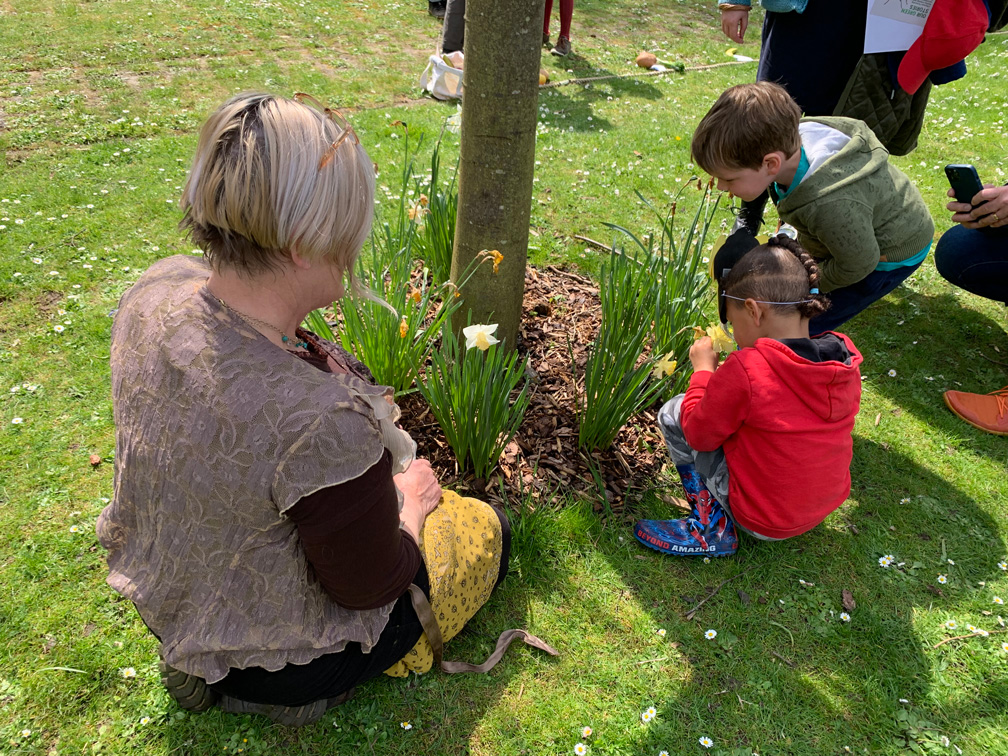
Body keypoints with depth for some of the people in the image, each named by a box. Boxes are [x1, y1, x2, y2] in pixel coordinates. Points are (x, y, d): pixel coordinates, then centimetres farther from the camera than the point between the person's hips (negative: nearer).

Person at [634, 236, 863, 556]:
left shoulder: (744, 371, -28)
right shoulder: (845, 359, -8)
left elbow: (698, 434, -13)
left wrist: (703, 370, -1)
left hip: (762, 520, -7)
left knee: (672, 413, 1)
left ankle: (709, 526, 3)